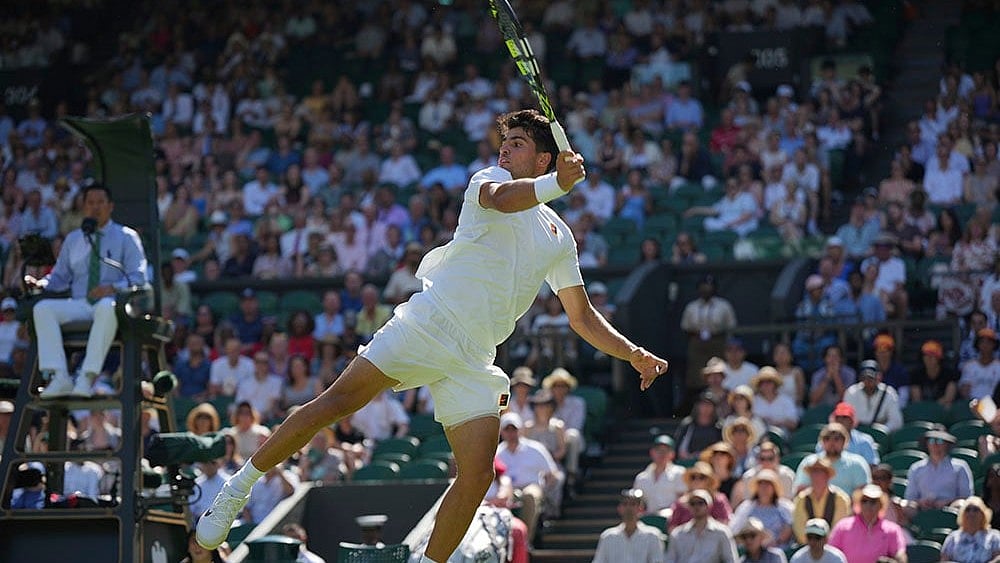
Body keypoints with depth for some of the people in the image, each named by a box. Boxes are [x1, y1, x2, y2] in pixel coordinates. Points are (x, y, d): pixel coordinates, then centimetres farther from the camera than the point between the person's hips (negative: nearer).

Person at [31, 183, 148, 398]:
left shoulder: (126, 237, 9)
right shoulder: (73, 239, 21)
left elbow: (137, 277, 0)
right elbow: (60, 277, 21)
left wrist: (113, 288, -20)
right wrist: (40, 283, -2)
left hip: (110, 304, -4)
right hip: (79, 306, 4)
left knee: (107, 307, -41)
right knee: (43, 308, -26)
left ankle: (87, 377, -45)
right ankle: (59, 378, -36)